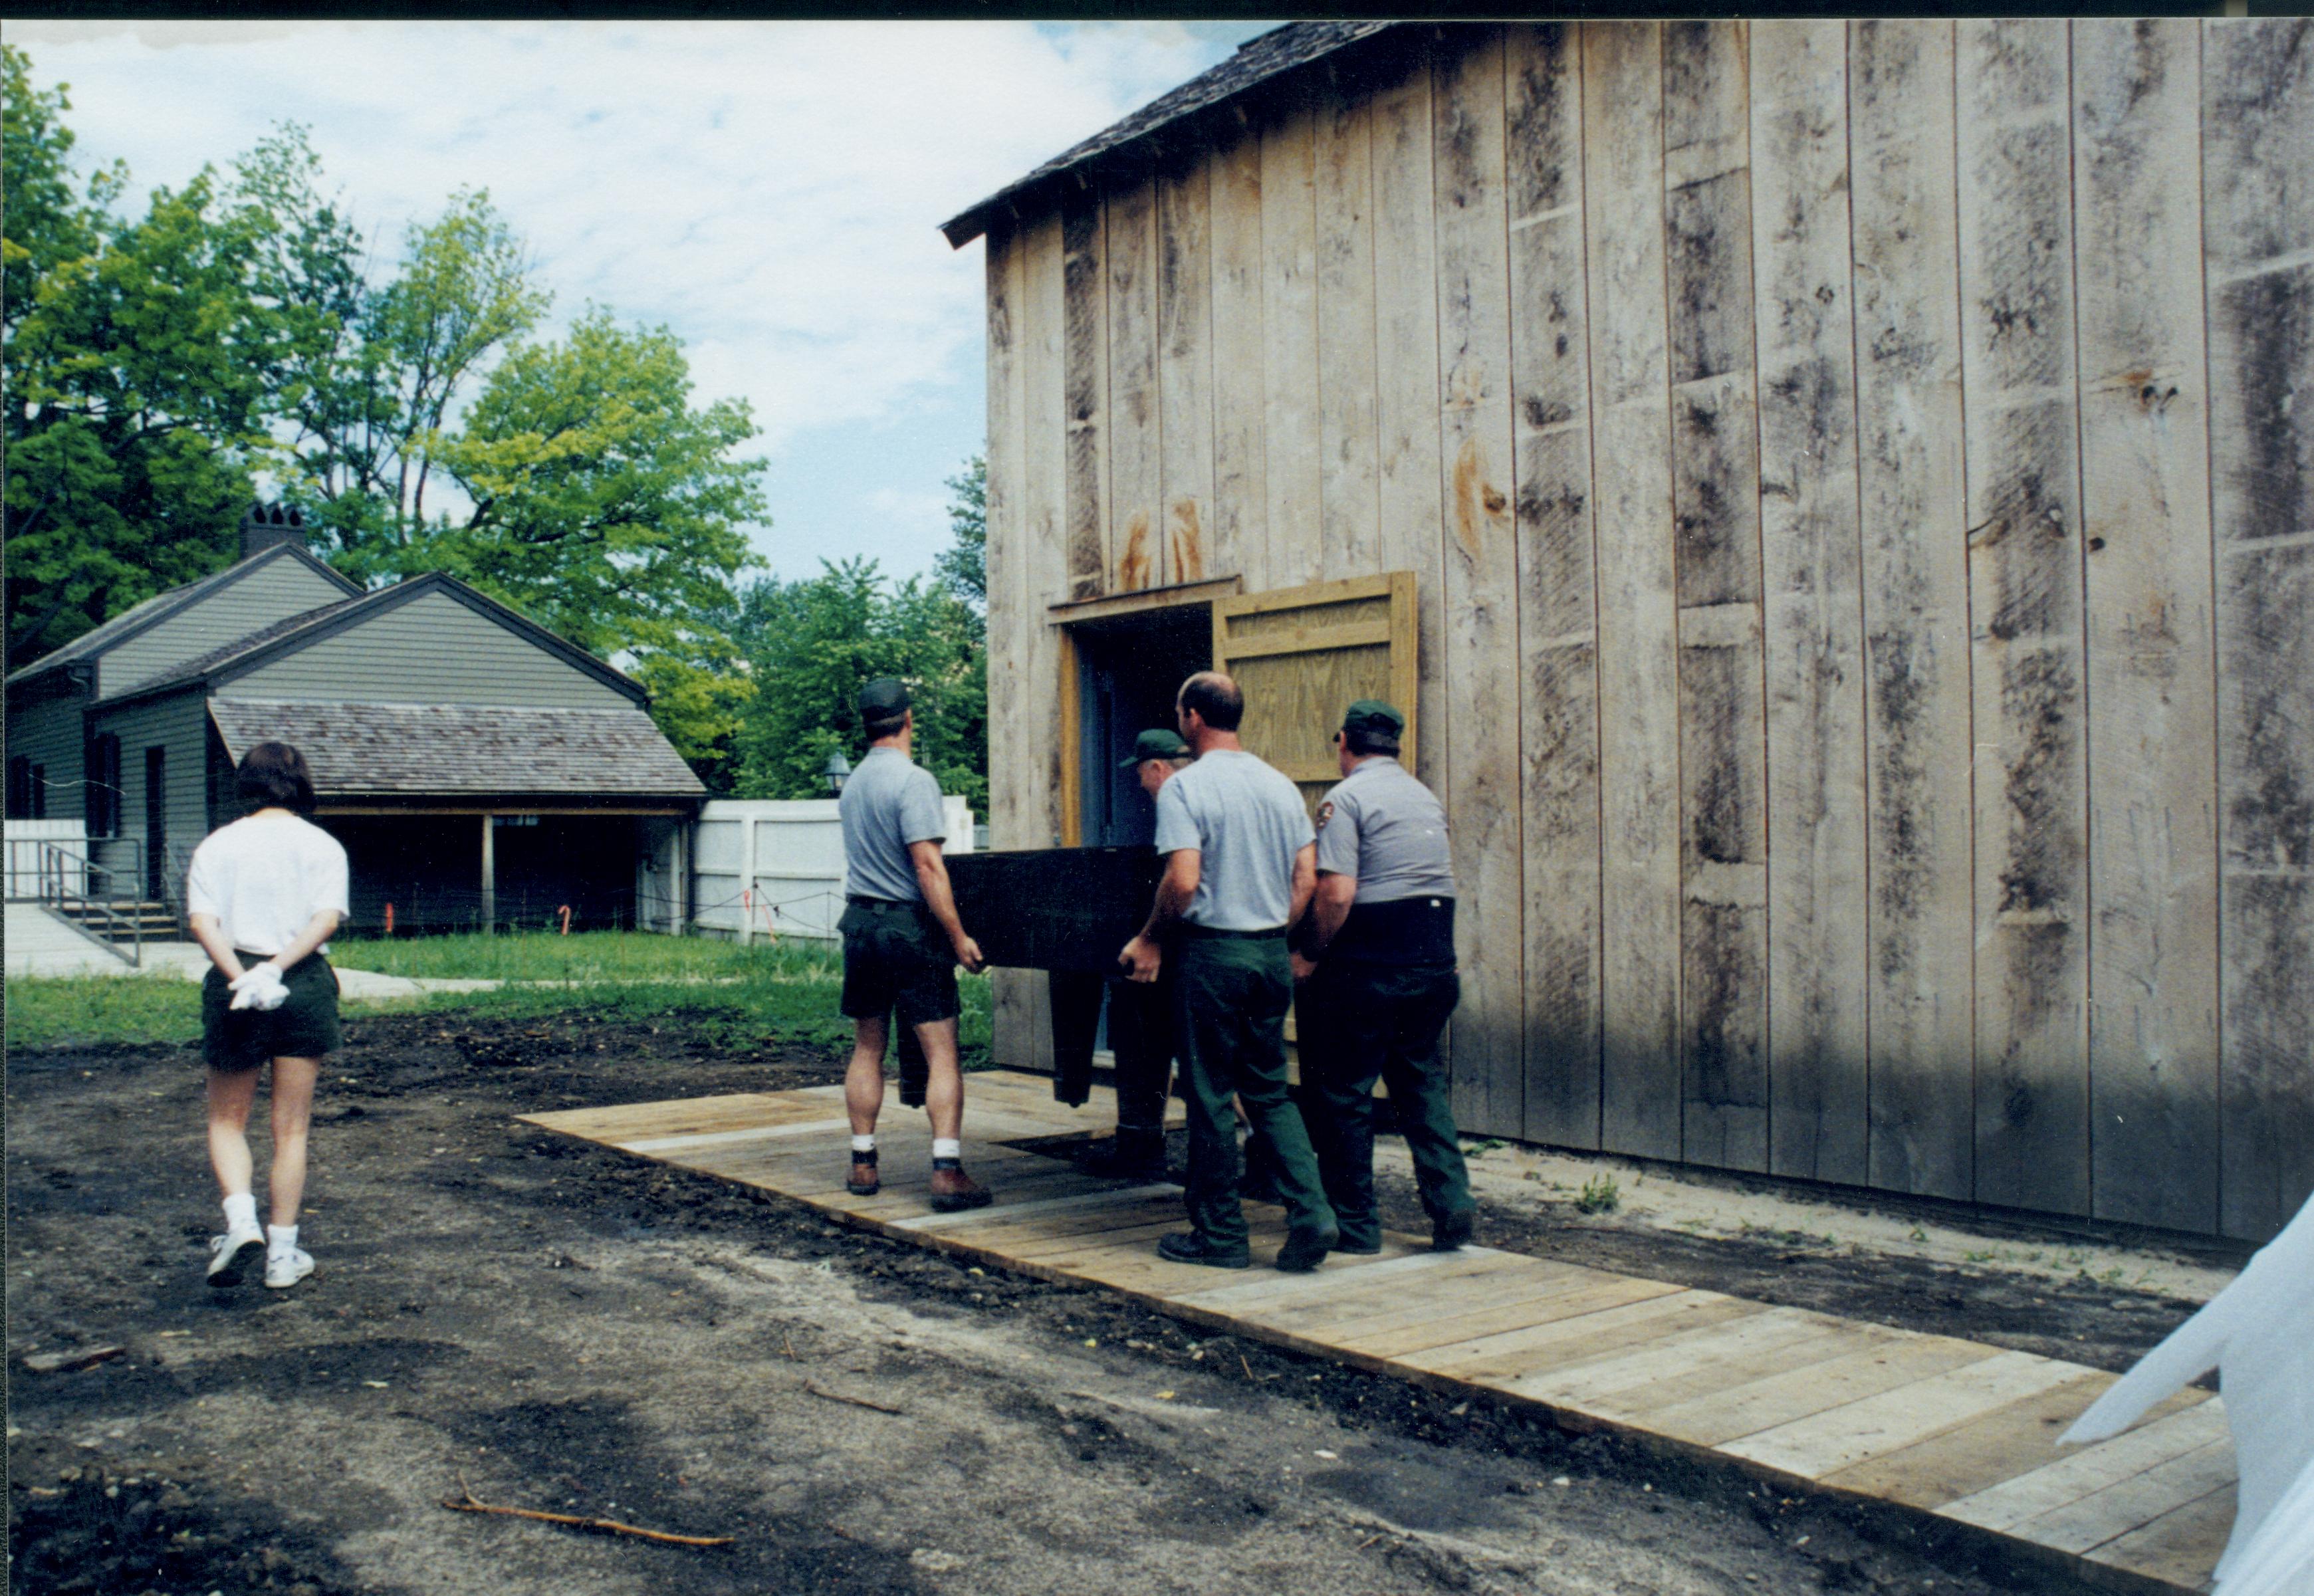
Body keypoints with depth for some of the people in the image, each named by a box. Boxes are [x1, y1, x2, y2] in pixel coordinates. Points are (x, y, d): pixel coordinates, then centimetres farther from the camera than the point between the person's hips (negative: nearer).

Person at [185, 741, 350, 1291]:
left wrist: (241, 975, -18)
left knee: (227, 1121, 15)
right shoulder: (322, 845, 3)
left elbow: (202, 921, -8)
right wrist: (277, 968, -18)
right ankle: (283, 1254, 12)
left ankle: (241, 1222, -5)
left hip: (236, 983, 0)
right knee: (291, 1129, 8)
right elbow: (327, 918, -12)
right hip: (306, 985, 0)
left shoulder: (218, 845, 5)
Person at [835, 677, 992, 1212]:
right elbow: (927, 866, -18)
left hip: (859, 922, 7)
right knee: (942, 1052, -4)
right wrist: (958, 937, -15)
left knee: (867, 1049, 14)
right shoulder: (913, 780, -12)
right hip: (908, 927, -7)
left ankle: (863, 1165, 19)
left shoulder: (852, 784, 12)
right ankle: (947, 1172, -9)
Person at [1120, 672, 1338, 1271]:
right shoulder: (1281, 785, 9)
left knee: (1211, 1098, 4)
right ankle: (1310, 1214, 3)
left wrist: (1150, 939, -4)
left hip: (1212, 953, -6)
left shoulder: (1186, 787, -10)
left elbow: (1183, 882, -18)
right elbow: (1307, 877, 8)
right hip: (1272, 953, 6)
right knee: (1270, 1092, 15)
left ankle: (1220, 1234, 12)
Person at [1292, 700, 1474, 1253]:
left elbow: (1336, 894, -19)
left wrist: (1308, 955, -7)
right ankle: (1450, 1202, 5)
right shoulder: (1426, 797, 14)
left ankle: (1355, 1224, 12)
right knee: (1421, 1078, 17)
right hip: (1435, 962, 7)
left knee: (1343, 1091, 5)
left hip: (1368, 970, -7)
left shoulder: (1346, 798, -10)